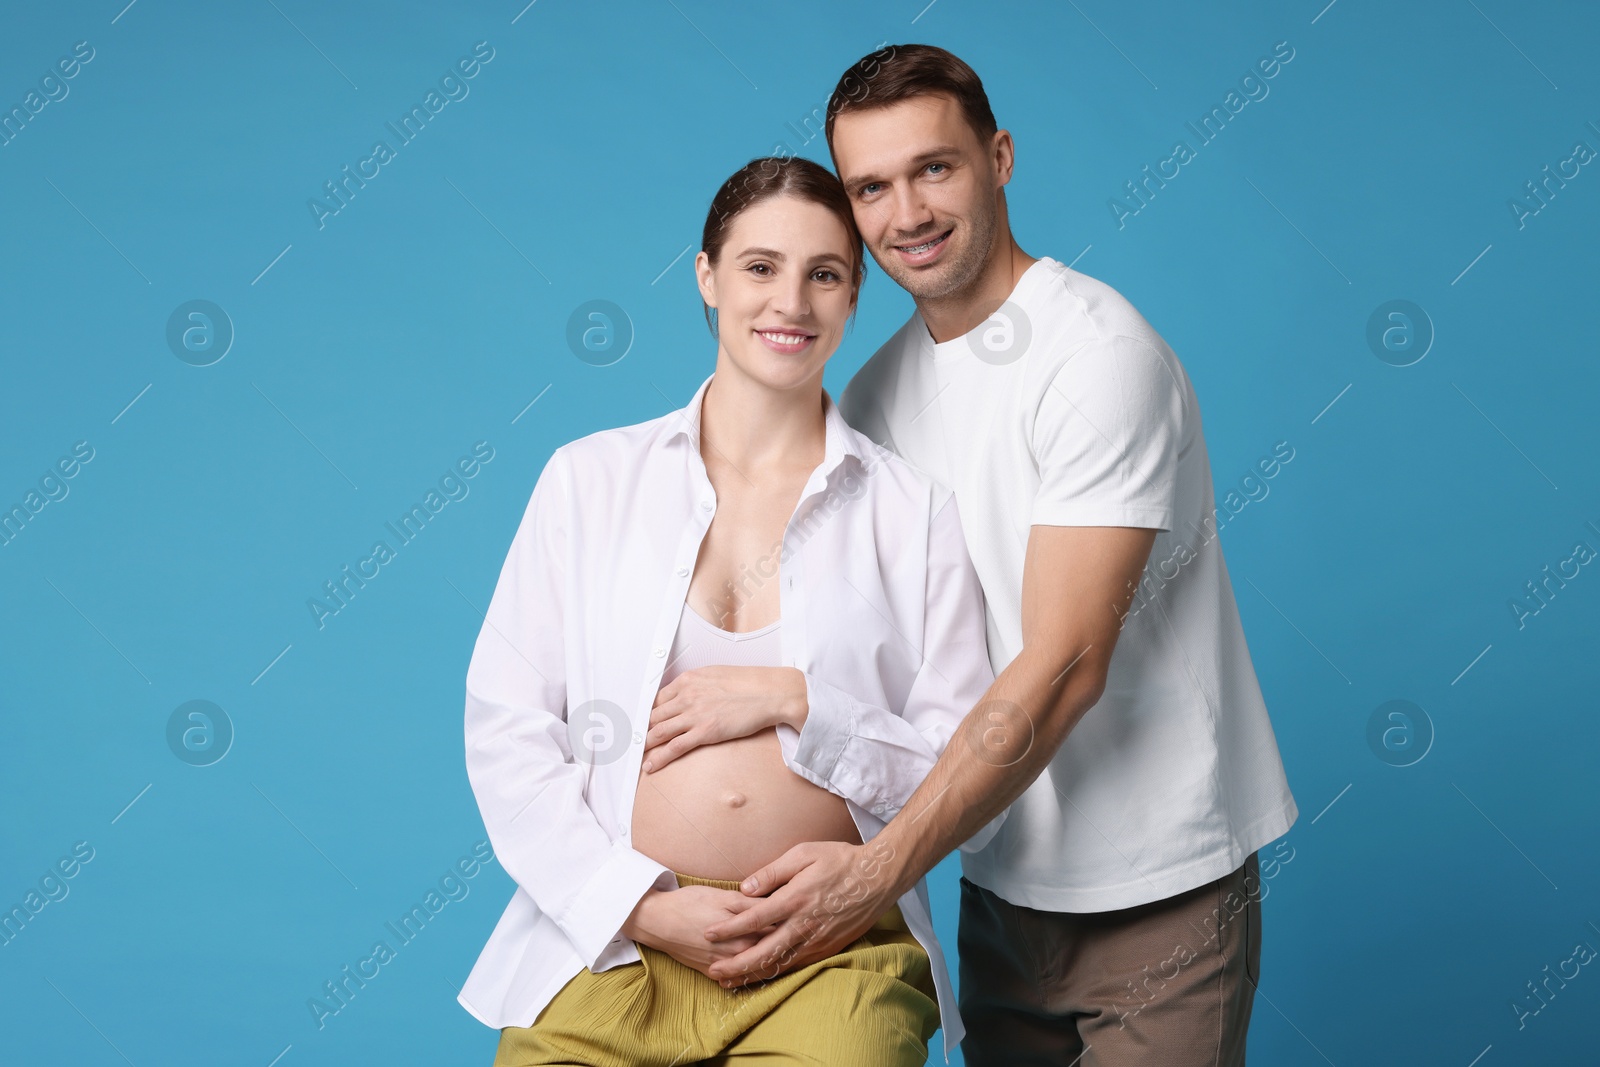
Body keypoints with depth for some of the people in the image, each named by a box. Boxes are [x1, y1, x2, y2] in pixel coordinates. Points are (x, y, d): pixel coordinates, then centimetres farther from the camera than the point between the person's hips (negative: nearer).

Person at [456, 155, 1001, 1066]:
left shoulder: (916, 510, 7)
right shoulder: (591, 477, 9)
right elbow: (505, 732, 5)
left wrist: (794, 702, -8)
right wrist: (644, 904, -6)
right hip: (612, 943, 1)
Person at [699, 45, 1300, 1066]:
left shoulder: (1099, 354, -17)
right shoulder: (874, 394, 6)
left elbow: (1065, 666, -22)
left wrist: (882, 867, -25)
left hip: (1158, 890, -6)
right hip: (1002, 884, 6)